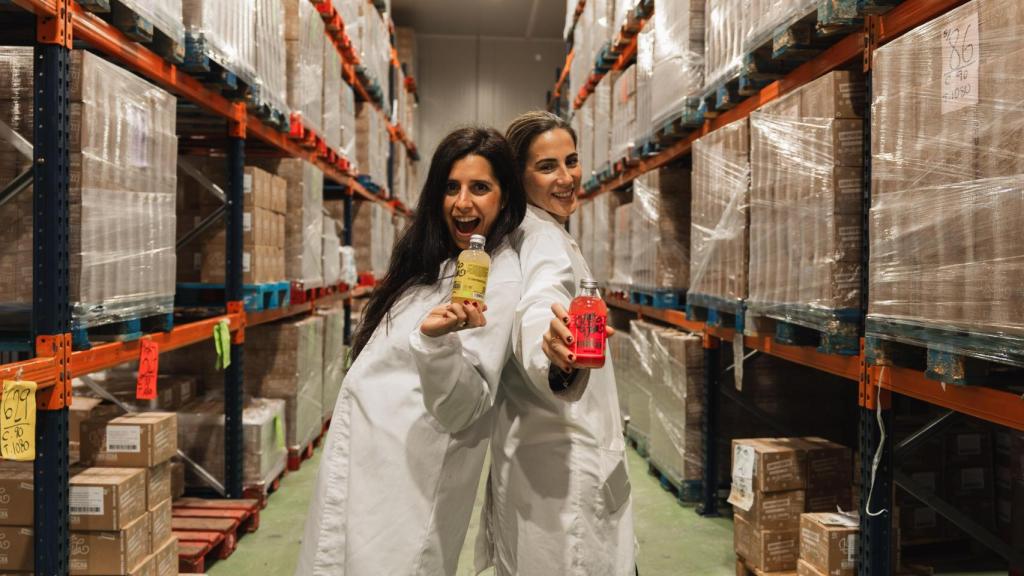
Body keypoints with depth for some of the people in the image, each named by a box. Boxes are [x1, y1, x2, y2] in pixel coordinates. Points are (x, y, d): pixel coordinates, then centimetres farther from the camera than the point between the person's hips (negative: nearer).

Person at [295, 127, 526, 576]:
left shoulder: (499, 279, -16)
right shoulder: (435, 261, 10)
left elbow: (459, 410, -22)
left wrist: (438, 339, -36)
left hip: (404, 484, -8)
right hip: (360, 463, 8)